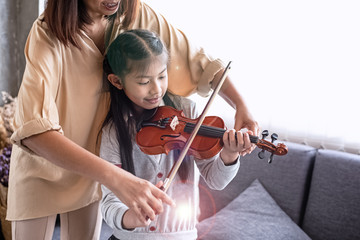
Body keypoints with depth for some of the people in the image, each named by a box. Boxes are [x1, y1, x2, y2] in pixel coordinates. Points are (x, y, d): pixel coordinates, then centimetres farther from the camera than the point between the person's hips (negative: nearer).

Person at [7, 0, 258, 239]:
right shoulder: (48, 34, -31)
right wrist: (114, 177, -54)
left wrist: (241, 105, -26)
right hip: (44, 161, -3)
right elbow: (34, 130, -44)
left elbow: (197, 59, -11)